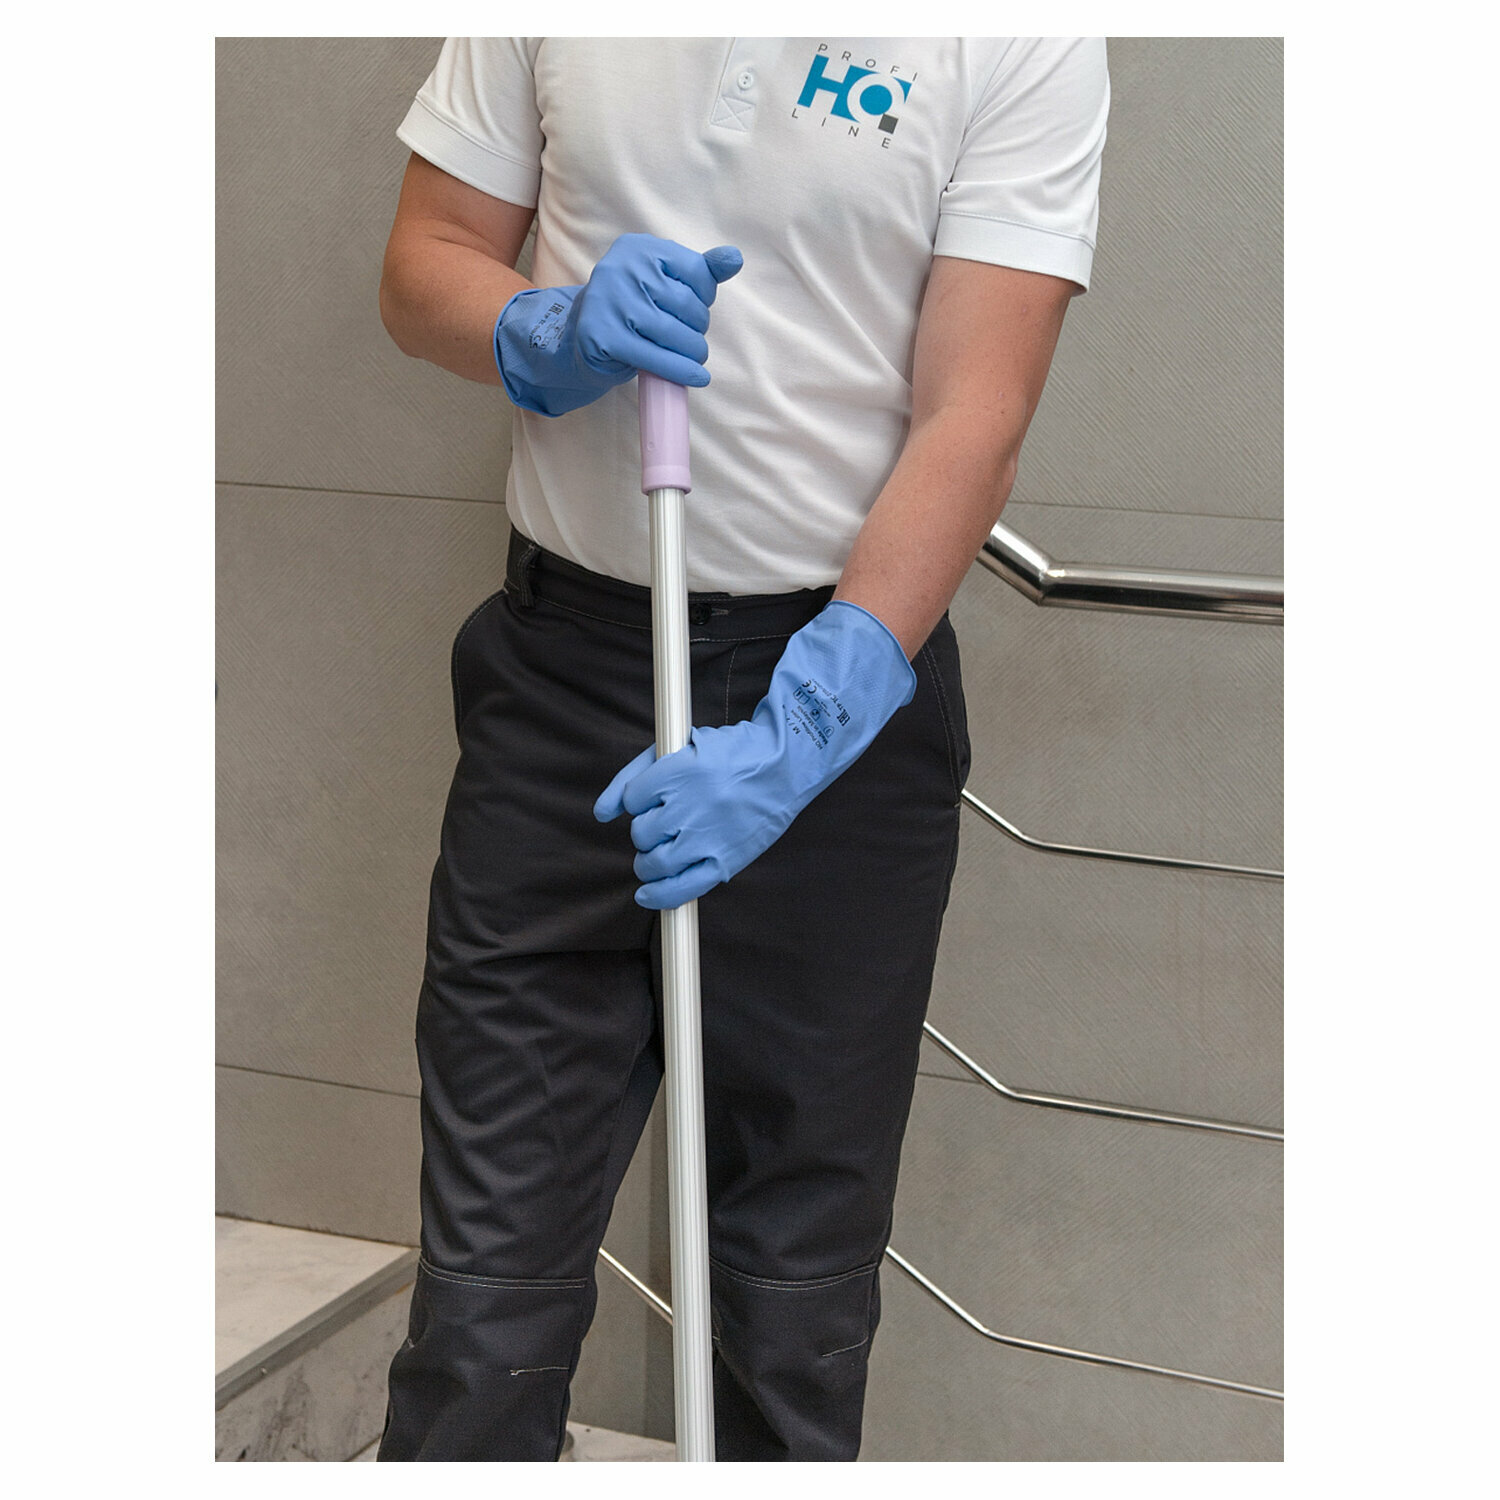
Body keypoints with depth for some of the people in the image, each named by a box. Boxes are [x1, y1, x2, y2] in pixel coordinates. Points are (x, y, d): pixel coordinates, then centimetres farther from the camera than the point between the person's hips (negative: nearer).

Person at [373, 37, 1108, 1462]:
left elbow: (974, 420, -14)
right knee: (492, 1237, 3)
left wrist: (800, 733, -23)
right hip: (563, 664, 2)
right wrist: (554, 333, -15)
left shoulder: (1028, 42, -7)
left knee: (802, 1248, 10)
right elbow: (425, 265, 8)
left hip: (851, 660, -1)